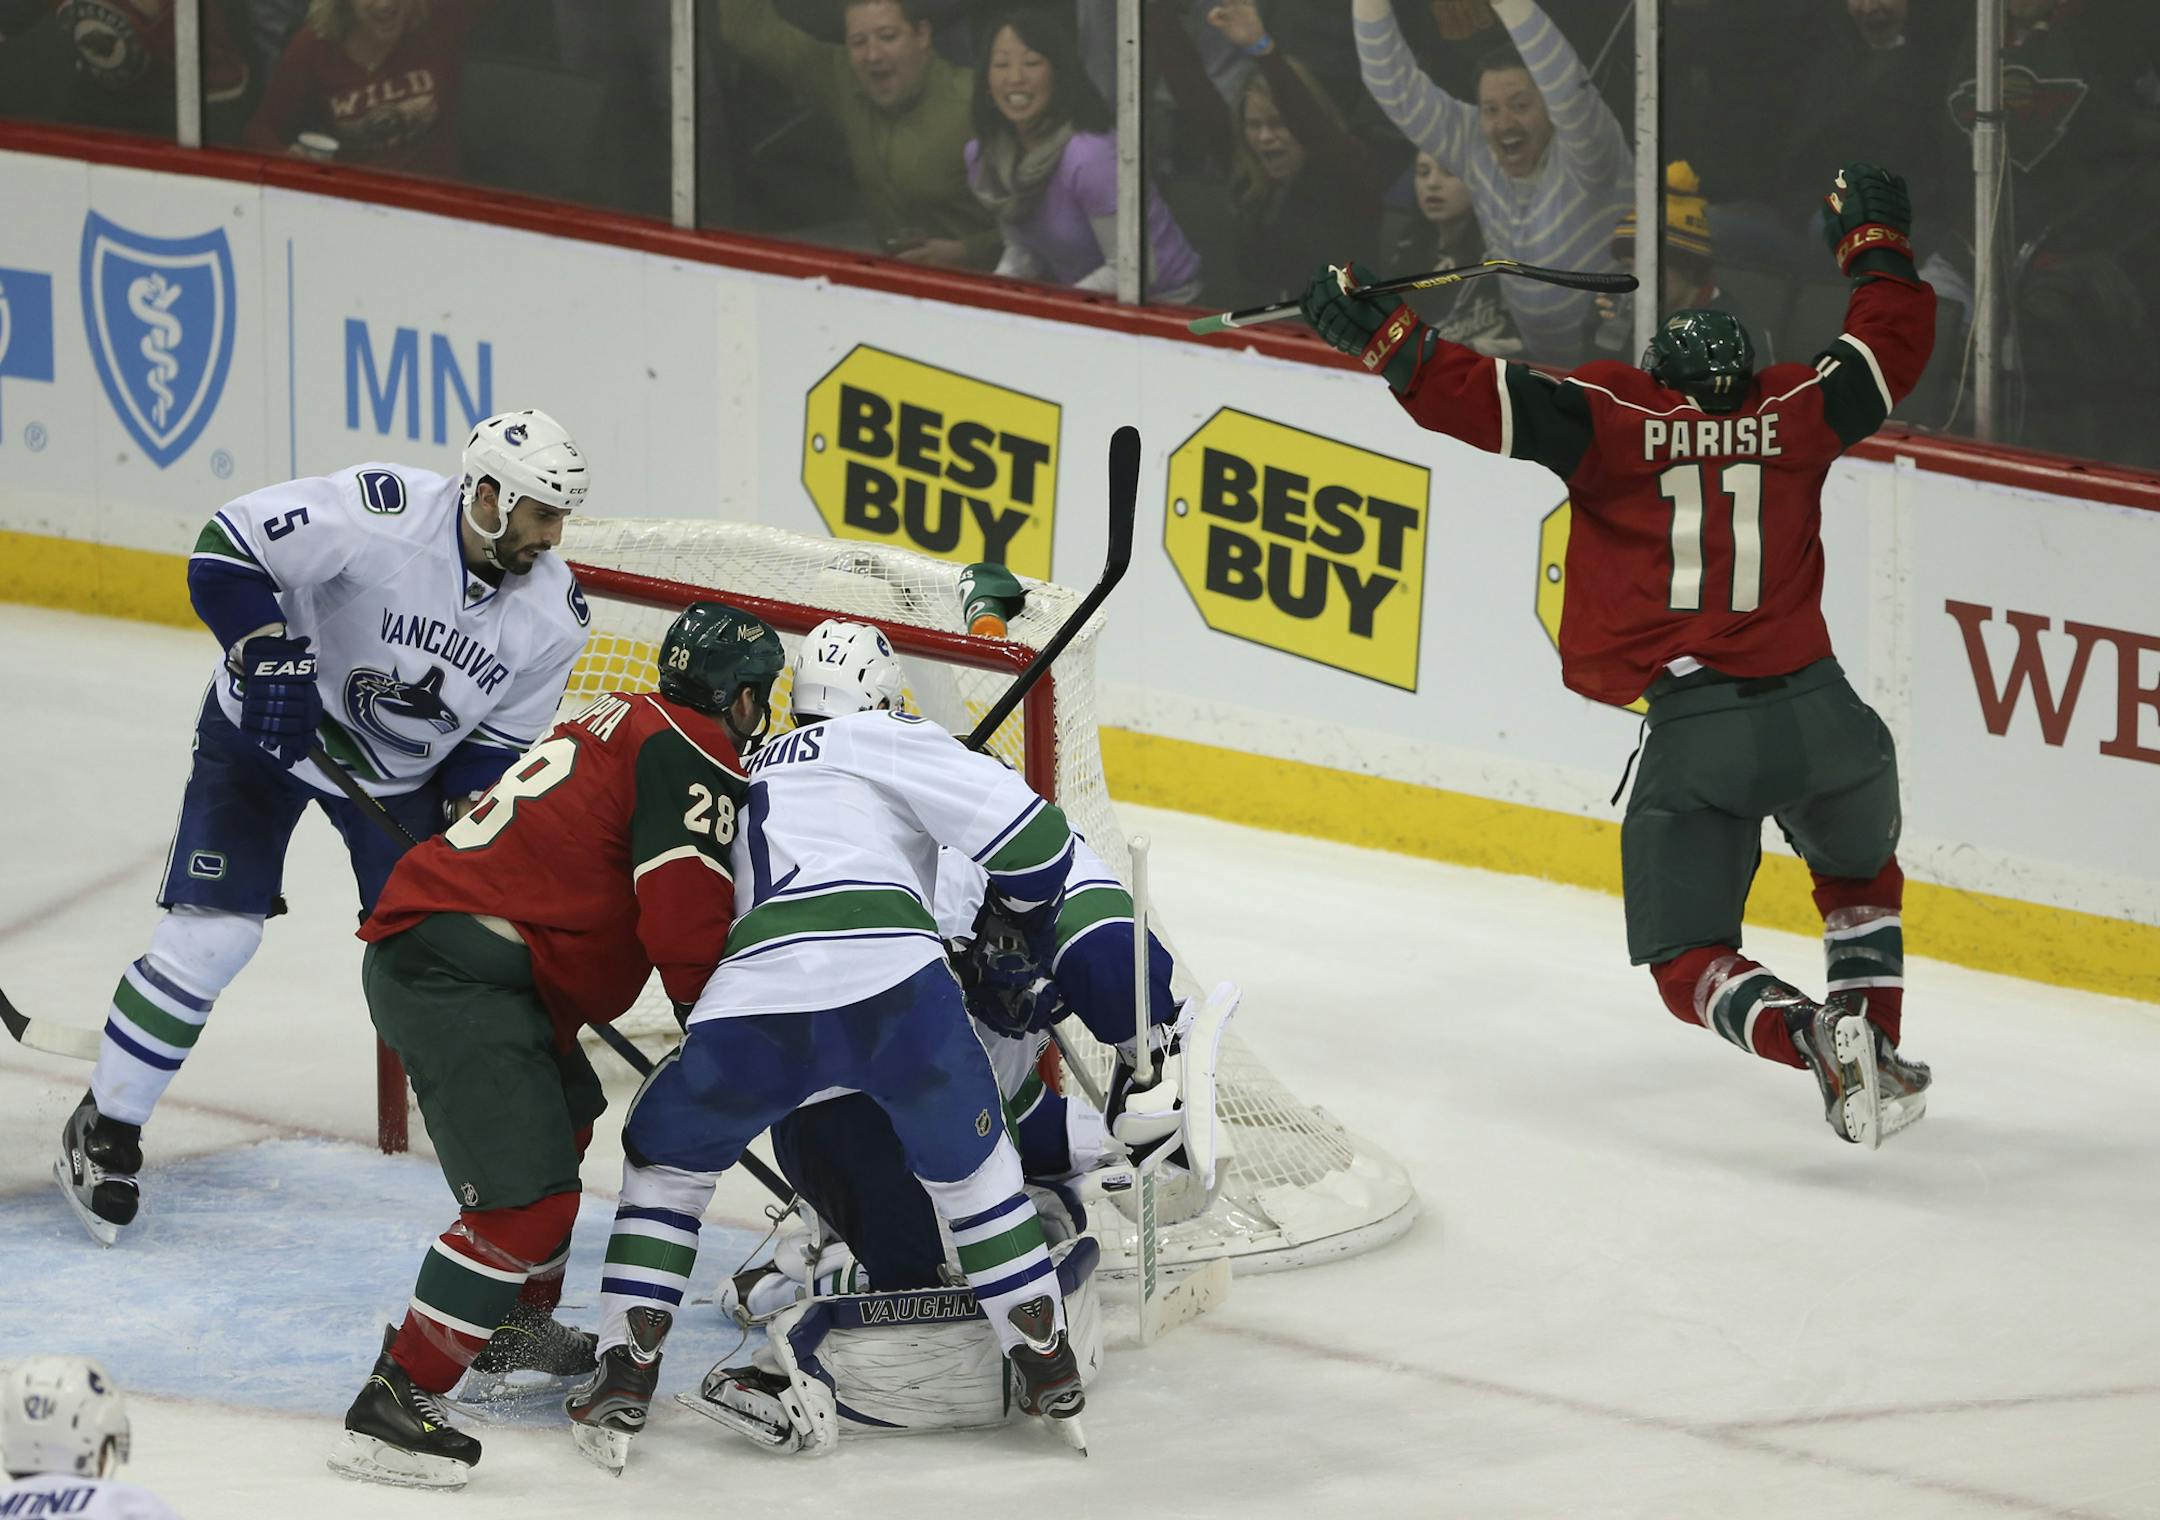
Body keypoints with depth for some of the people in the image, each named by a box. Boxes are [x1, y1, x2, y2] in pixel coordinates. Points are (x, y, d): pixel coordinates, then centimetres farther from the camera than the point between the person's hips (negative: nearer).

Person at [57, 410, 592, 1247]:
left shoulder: (553, 614, -15)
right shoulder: (383, 513, -31)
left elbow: (500, 740, -3)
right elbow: (226, 547, -26)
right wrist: (273, 659, -35)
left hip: (405, 770, 4)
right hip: (267, 732, -4)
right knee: (212, 932, -12)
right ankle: (103, 1130, 3)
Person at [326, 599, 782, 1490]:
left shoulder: (626, 724, 21)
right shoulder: (689, 759, -9)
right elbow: (690, 931, -15)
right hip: (457, 975, -11)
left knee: (563, 1115, 32)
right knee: (526, 1199, -16)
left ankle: (518, 1322, 45)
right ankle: (393, 1406, -19)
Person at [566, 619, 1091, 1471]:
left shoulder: (747, 778, 36)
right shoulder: (888, 741, 18)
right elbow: (1019, 827, 7)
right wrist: (1037, 921, 26)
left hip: (755, 991, 3)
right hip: (890, 976, -3)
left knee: (666, 1158, 25)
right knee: (969, 1167, 18)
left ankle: (624, 1385, 17)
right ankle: (1054, 1380, 19)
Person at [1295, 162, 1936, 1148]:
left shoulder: (1614, 417, 4)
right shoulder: (1793, 411, 12)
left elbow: (1484, 400, -5)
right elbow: (1890, 347, 27)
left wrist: (1378, 333, 3)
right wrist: (1877, 243, 42)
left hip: (1694, 732, -3)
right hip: (1818, 715, 3)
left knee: (1687, 962, 6)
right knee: (1861, 878, 33)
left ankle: (1811, 1039, -20)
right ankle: (1878, 1056, 18)